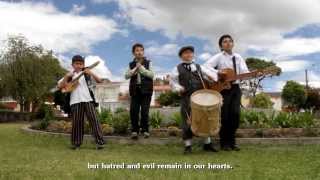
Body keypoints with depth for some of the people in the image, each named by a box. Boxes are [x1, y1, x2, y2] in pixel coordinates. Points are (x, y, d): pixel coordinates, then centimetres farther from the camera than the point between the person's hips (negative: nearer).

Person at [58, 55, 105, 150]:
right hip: (75, 101, 1)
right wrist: (66, 76, -9)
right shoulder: (70, 75, 13)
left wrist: (91, 73, -16)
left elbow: (99, 81, -1)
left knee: (94, 120, -7)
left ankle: (99, 142, -6)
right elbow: (60, 86, 4)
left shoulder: (86, 74, 9)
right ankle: (76, 143, 14)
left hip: (88, 99, -1)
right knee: (76, 122, 3)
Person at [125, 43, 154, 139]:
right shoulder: (131, 64, 12)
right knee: (133, 110, -4)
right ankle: (134, 130, 7)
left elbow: (151, 75, -6)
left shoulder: (148, 63, 6)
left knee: (145, 111, -5)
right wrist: (135, 69, -11)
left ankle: (145, 130, 9)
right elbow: (127, 76, 1)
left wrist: (141, 68, -13)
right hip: (135, 90, 2)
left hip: (146, 89, -2)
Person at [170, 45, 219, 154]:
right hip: (186, 98, -3)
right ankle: (188, 146, 8)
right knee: (187, 122, -3)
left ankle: (207, 144, 21)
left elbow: (211, 74, 14)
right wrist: (178, 88, -9)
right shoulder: (177, 69, 9)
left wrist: (212, 77, -8)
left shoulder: (199, 67, 17)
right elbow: (172, 81, 8)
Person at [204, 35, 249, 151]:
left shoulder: (238, 57, 11)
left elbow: (244, 72, 2)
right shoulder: (219, 57, -2)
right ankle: (224, 143, 14)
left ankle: (232, 141, 13)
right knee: (225, 116, -1)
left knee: (235, 114, -2)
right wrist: (217, 72, -29)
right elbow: (206, 66, -17)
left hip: (235, 88, 4)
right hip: (223, 88, -4)